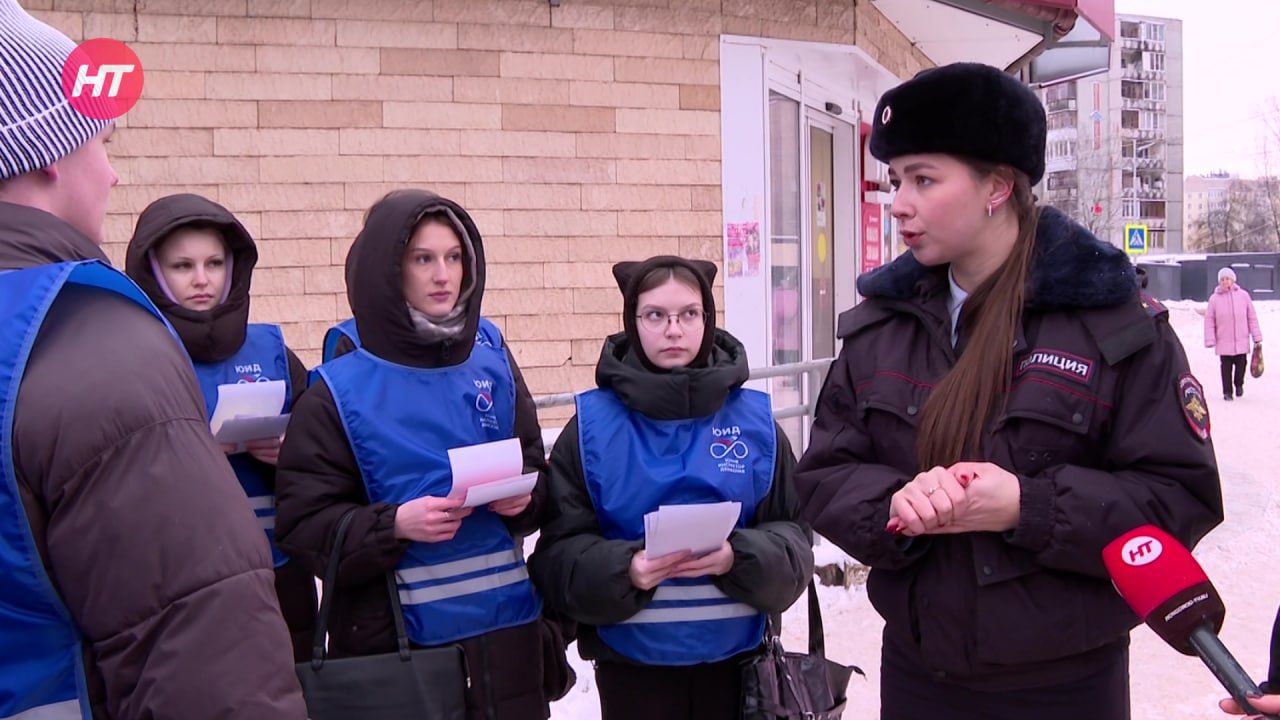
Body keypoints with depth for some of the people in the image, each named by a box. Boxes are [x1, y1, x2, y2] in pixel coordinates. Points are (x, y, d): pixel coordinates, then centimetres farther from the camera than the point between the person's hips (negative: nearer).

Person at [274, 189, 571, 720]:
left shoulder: (491, 361, 4)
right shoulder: (341, 391, -7)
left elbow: (535, 469, 13)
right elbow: (304, 524, -8)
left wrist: (523, 497, -8)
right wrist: (396, 524, -22)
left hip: (505, 624, 4)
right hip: (395, 638, -3)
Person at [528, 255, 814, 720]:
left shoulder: (754, 419, 0)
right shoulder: (592, 424, -4)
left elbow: (792, 538, 0)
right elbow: (560, 551, -5)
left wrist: (738, 558, -19)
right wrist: (624, 569, -23)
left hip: (734, 657, 2)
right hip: (630, 661, -1)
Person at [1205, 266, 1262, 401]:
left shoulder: (1243, 295, -1)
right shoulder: (1214, 298, -4)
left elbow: (1252, 317, 4)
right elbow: (1209, 320, -2)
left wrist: (1256, 337, 3)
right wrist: (1210, 340, -8)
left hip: (1242, 341, 1)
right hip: (1224, 342, -1)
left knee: (1241, 365, 10)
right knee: (1226, 368, 3)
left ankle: (1239, 385, 36)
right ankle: (1227, 392, 16)